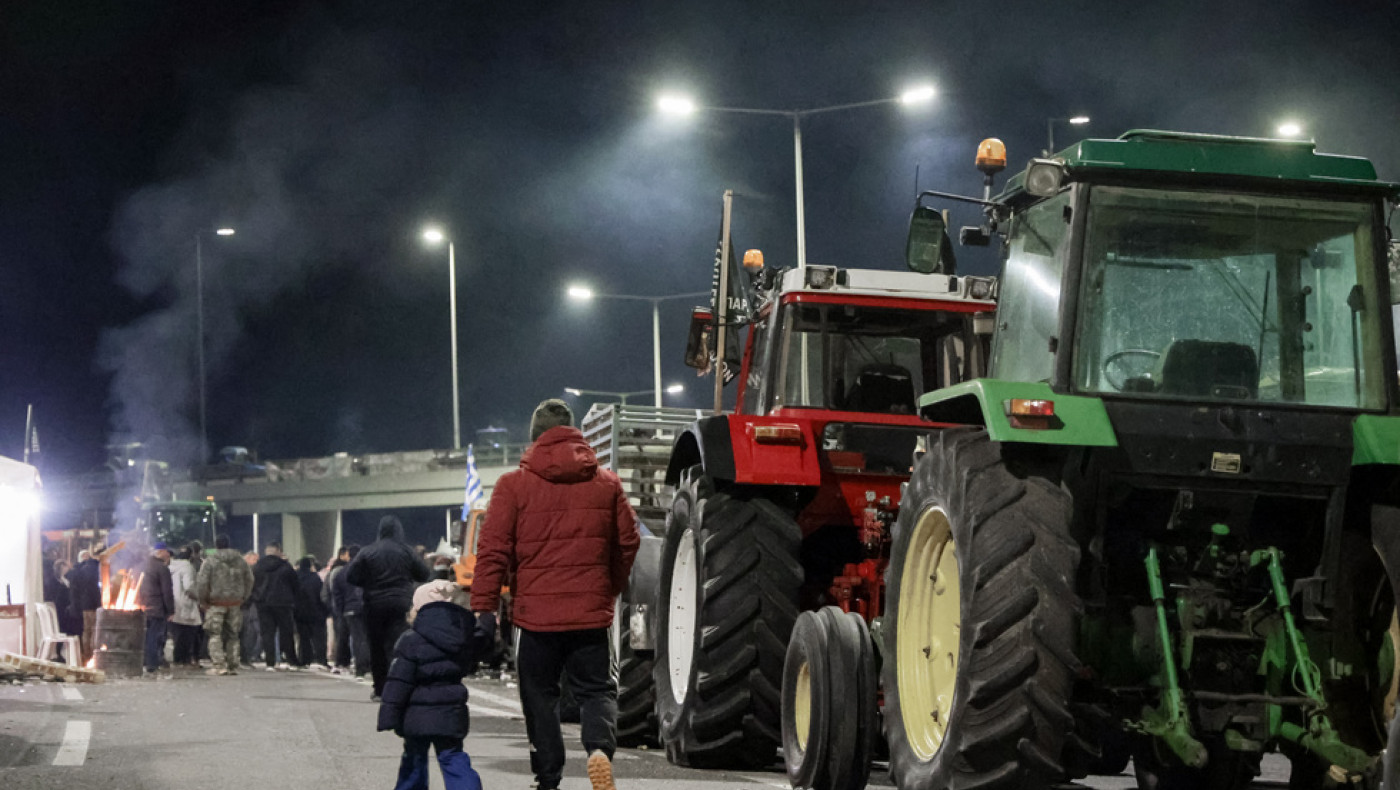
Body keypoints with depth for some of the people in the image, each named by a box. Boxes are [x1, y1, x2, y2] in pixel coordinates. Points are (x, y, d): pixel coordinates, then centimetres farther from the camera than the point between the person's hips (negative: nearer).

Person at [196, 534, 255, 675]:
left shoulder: (210, 561, -7)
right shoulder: (240, 561, 6)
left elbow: (202, 583, -11)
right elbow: (249, 580, 11)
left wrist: (202, 600, 1)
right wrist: (243, 597, 18)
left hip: (216, 603, -4)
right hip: (235, 604, 4)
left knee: (215, 635, 1)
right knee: (233, 635, 12)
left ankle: (218, 665, -10)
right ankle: (233, 666, 12)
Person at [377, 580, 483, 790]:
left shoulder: (411, 642, -12)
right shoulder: (462, 641, 3)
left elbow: (398, 683, -13)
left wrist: (389, 716, -12)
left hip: (417, 717, -3)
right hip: (451, 715, 4)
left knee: (414, 760, 13)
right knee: (453, 759, 2)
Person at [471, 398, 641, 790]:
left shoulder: (513, 484, -3)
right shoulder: (607, 483, 5)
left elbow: (493, 549, -7)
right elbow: (628, 542, 11)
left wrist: (484, 606, -3)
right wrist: (611, 590, 25)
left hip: (535, 613, -1)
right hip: (591, 612, 1)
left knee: (540, 694, 11)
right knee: (597, 689, 9)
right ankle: (600, 747, -19)